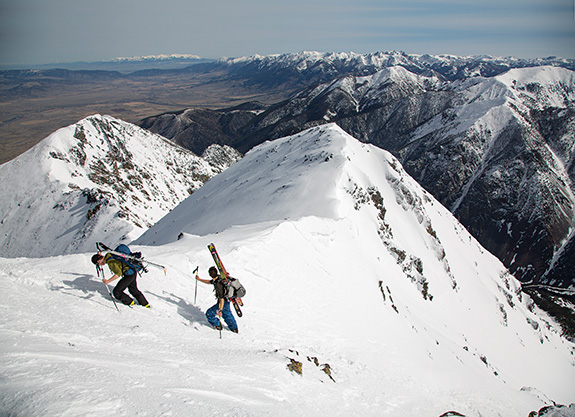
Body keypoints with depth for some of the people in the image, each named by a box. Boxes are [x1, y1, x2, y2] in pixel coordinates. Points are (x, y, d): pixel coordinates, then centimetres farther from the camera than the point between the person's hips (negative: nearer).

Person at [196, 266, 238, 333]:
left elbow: (222, 298, -39)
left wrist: (220, 310, -43)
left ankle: (218, 326, 24)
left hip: (223, 302, -9)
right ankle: (234, 328, 43)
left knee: (209, 314, 3)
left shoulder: (218, 284, -36)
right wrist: (199, 279, 18)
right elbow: (210, 282, 11)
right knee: (227, 315, 28)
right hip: (227, 300, 9)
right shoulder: (218, 277, -10)